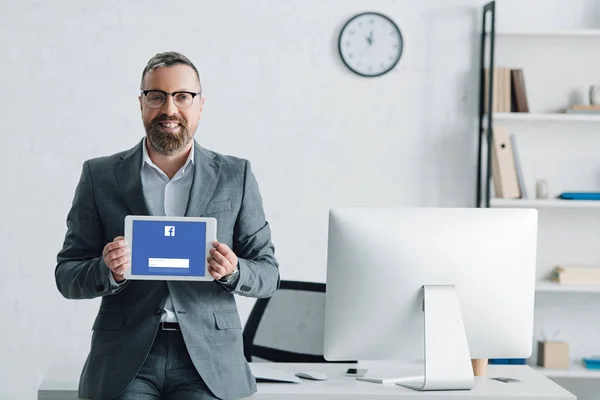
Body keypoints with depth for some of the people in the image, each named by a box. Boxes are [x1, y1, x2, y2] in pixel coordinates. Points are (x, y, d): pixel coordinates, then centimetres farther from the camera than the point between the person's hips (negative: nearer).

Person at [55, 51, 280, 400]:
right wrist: (109, 271, -13)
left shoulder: (236, 176, 10)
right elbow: (67, 275, 8)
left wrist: (232, 271, -12)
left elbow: (269, 274, 10)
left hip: (208, 359, 0)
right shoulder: (100, 175, 9)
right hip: (126, 358, 0)